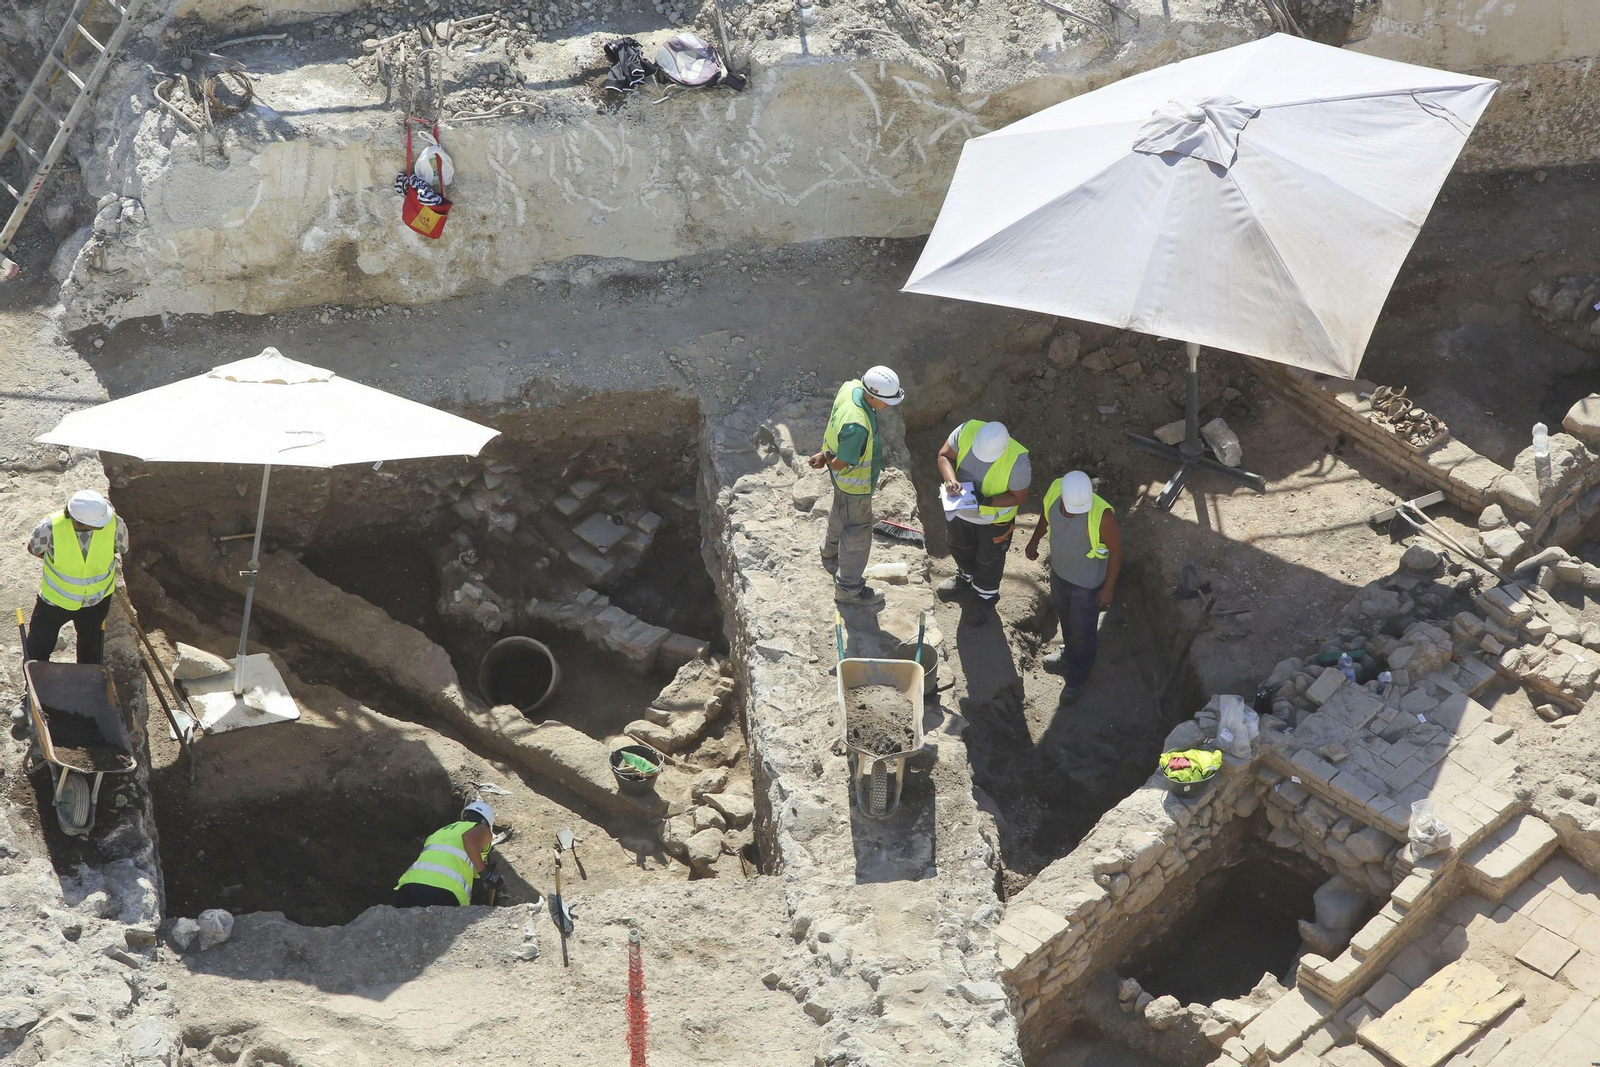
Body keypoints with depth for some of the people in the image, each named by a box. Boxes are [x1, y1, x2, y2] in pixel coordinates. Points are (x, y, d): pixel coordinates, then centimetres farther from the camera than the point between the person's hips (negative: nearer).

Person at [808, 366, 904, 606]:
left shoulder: (851, 386, -18)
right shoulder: (857, 426, -44)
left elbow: (833, 421, 0)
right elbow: (840, 464, -29)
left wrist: (826, 454, 1)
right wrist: (826, 459, -8)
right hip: (855, 484, -9)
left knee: (840, 514, 34)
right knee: (857, 533, 13)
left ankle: (831, 554, 62)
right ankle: (848, 588, 32)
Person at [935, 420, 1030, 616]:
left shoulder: (1018, 462, -39)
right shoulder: (966, 431, -31)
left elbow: (1019, 496, -23)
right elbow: (944, 455, -15)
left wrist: (987, 501, -36)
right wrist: (950, 479, -34)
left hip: (992, 519, -4)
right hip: (959, 509, 4)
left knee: (988, 558, 24)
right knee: (960, 547, 32)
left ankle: (986, 595, 53)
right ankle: (966, 575, 64)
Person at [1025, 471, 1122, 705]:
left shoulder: (1102, 516, -39)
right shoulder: (1053, 491, -25)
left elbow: (1116, 551, -22)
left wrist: (1108, 588, -12)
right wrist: (1035, 541, 14)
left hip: (1088, 582, -5)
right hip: (1059, 570, 5)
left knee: (1082, 630, 17)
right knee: (1063, 611, 31)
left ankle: (1078, 675, 44)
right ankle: (1069, 653, 60)